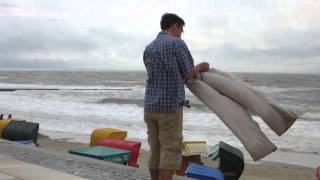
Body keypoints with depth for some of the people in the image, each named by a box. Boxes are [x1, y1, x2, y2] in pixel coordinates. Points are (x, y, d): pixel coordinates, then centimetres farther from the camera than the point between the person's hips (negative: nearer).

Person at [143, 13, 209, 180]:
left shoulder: (148, 48, 13)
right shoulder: (177, 43, -7)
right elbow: (187, 75, -2)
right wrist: (200, 67, 18)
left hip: (150, 106, 7)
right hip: (170, 106, -6)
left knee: (155, 150, 12)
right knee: (170, 151, 0)